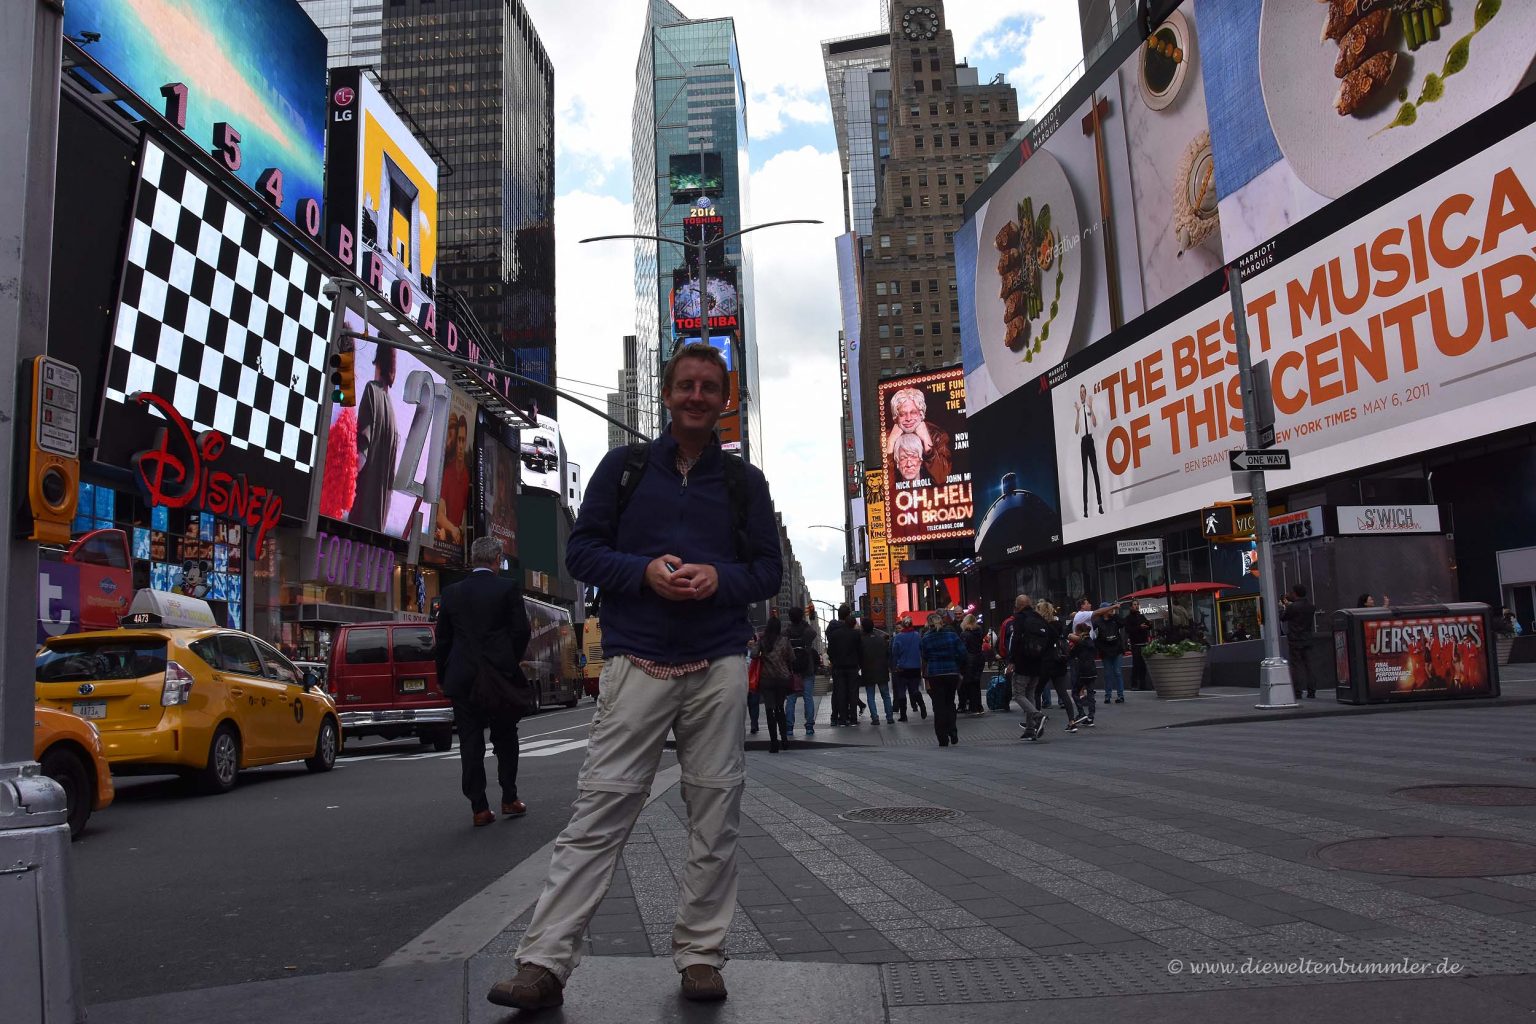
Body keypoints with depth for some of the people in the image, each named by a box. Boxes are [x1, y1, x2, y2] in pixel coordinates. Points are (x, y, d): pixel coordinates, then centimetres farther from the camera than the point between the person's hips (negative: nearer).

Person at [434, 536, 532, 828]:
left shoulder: (451, 593, 5)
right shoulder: (508, 588, -3)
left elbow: (442, 639, 7)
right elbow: (522, 631, -5)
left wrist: (442, 677, 16)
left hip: (462, 678, 2)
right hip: (500, 677, -2)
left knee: (470, 741, 5)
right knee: (505, 738, 13)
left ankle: (479, 808, 4)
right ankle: (509, 799, 14)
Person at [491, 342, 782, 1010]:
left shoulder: (745, 482, 13)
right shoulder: (623, 467, 10)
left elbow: (769, 571, 12)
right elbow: (581, 552, 6)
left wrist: (720, 578, -9)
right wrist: (644, 571, -12)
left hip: (718, 667, 2)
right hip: (636, 663, -1)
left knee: (715, 815, 4)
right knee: (599, 810, -6)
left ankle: (700, 956, 16)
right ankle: (544, 963, -2)